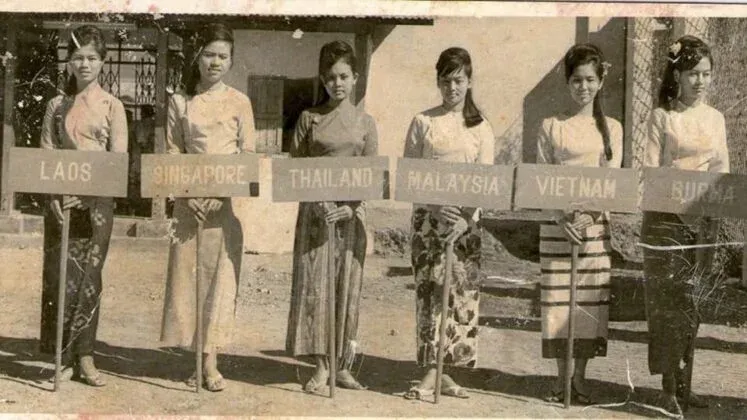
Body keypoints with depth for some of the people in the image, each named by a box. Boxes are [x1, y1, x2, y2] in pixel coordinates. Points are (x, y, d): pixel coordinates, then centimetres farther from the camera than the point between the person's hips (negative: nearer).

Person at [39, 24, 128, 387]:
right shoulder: (57, 105, 8)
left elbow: (118, 158, -3)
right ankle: (62, 356, 5)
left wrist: (85, 194, -15)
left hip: (98, 200, -1)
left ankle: (83, 356, 6)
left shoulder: (112, 106, 4)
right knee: (61, 276, -3)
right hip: (61, 199, 1)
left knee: (88, 276, 0)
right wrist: (55, 196, -12)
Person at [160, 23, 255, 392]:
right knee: (188, 274, 0)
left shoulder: (239, 102, 6)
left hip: (227, 200, -1)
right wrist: (189, 195, -10)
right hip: (189, 199, 1)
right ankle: (198, 359, 7)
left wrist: (222, 194, -11)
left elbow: (248, 155, 3)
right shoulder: (180, 101, 8)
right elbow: (173, 152, 5)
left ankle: (210, 361, 0)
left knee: (221, 276, -3)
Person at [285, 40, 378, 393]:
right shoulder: (309, 119, 6)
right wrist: (317, 203, -12)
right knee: (313, 283, -3)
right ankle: (320, 366, 3)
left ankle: (343, 366, 11)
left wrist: (349, 207, -11)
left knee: (347, 285, 3)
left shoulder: (364, 123, 8)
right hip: (315, 211, -1)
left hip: (350, 212, 1)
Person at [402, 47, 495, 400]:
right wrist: (437, 209, -13)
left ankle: (442, 371, 9)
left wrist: (464, 219, -14)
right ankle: (433, 372, -3)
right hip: (429, 215, -1)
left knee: (463, 290, 0)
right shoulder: (423, 122, 5)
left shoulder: (480, 126, 7)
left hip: (466, 219, 2)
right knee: (430, 288, -6)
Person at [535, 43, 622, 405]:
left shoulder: (611, 128, 9)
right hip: (557, 224, -1)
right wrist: (562, 218, -15)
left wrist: (592, 214, -14)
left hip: (596, 223, 2)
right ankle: (561, 376, 10)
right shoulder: (552, 127, 4)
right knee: (558, 298, -1)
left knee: (590, 298, 1)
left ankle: (580, 377, 11)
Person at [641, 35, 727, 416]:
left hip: (702, 217, 4)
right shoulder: (662, 117, -1)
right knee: (669, 300, -4)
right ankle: (669, 388, 1)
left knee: (688, 299, 8)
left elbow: (722, 171, 13)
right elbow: (650, 170, -5)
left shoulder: (715, 119, 11)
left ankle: (684, 384, 15)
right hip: (666, 216, -4)